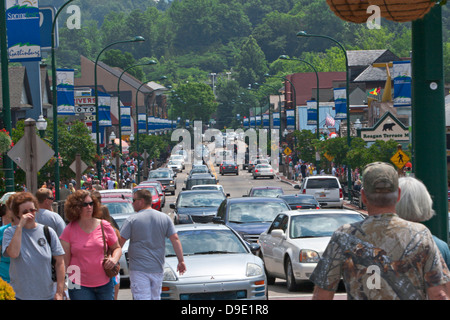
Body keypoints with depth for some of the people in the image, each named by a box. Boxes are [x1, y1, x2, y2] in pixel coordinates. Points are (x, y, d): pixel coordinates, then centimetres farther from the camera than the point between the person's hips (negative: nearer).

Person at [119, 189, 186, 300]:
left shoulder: (132, 220, -6)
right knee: (155, 297, 16)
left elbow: (120, 241, -7)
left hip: (139, 269, -4)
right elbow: (175, 239, 2)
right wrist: (181, 261, 5)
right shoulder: (165, 218, 5)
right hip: (158, 268, 4)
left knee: (142, 298, -7)